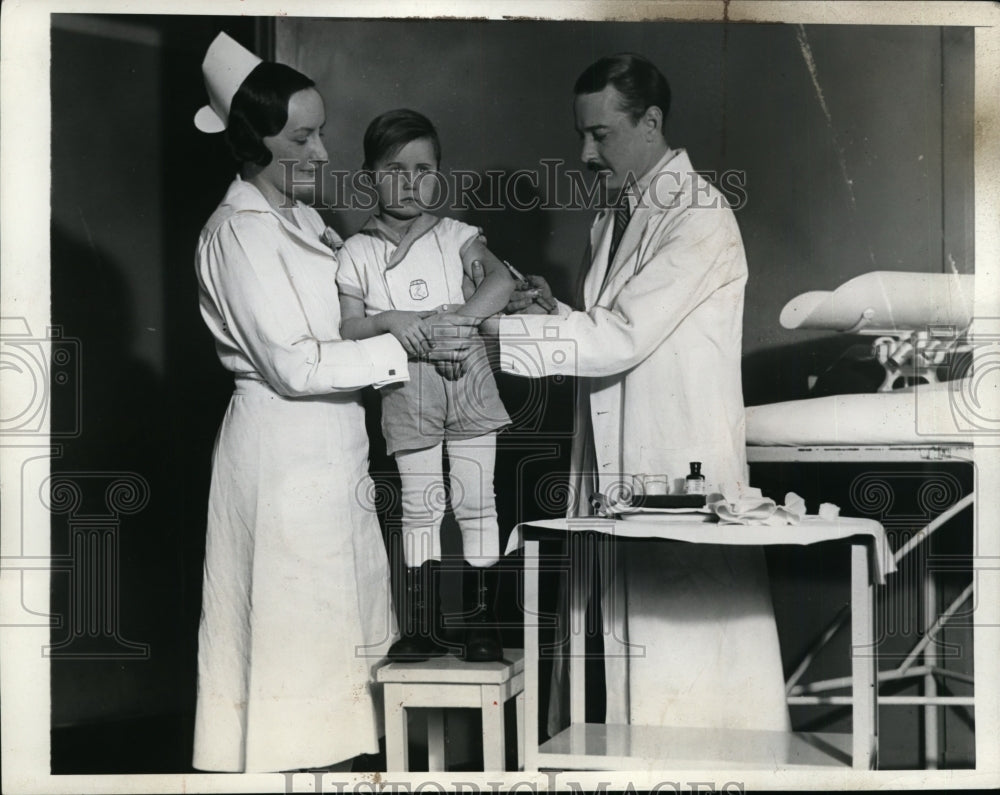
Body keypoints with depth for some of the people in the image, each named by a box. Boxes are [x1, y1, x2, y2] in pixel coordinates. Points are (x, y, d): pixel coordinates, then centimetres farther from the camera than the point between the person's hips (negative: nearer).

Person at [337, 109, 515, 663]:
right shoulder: (357, 253, 4)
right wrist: (390, 321, -21)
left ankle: (481, 623, 9)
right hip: (406, 393, 0)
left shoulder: (454, 236, 6)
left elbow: (500, 280, -9)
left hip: (466, 382, 0)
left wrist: (459, 314, -24)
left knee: (476, 502, 1)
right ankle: (422, 628, 12)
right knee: (418, 507, 5)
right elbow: (347, 328, -3)